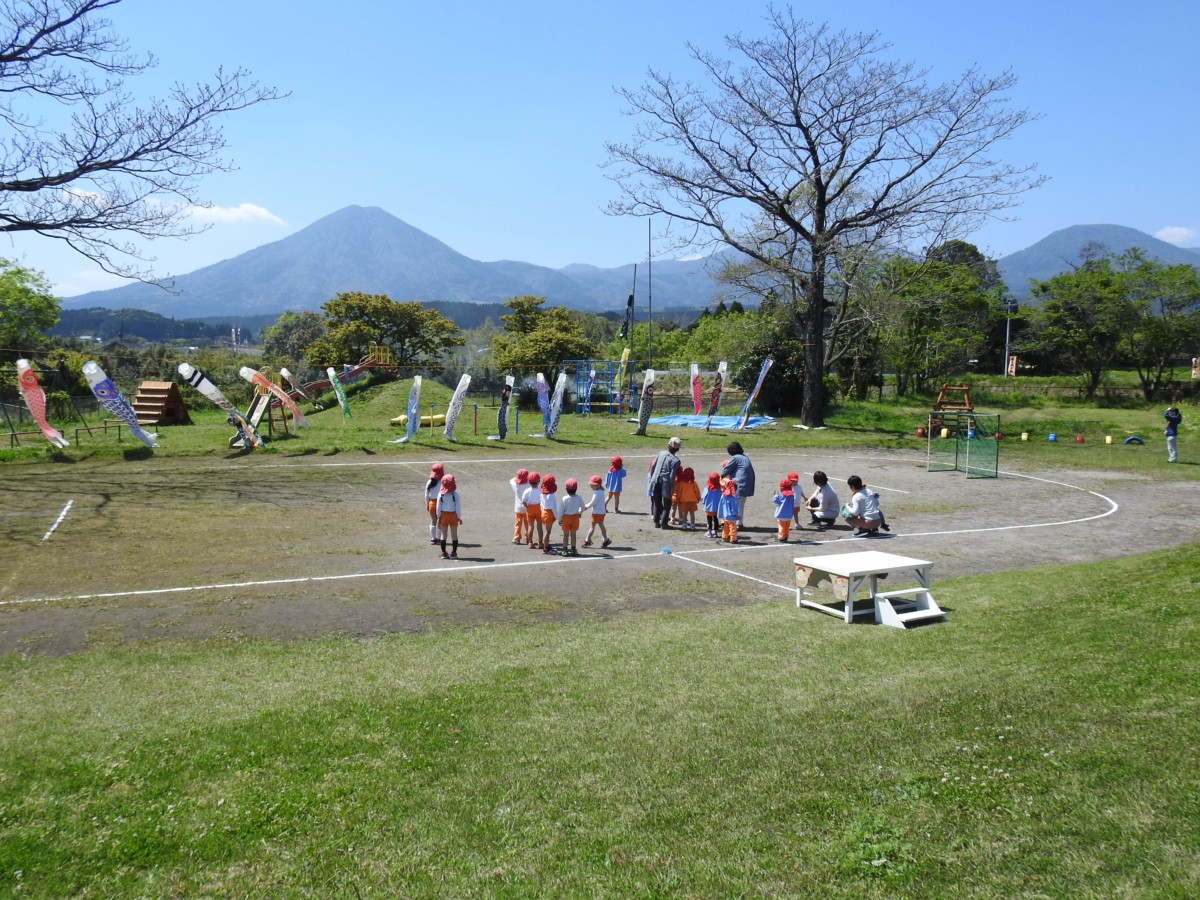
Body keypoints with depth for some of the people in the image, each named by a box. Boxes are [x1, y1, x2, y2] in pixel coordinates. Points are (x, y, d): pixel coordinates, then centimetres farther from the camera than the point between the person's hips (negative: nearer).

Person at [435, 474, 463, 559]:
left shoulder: (440, 494, -7)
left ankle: (444, 553, 10)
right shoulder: (455, 494, -12)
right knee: (454, 535, 9)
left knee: (443, 535, 10)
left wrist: (439, 517, 5)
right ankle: (454, 553, 10)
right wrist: (459, 518, 0)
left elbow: (438, 507, -3)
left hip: (443, 515, 1)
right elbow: (458, 507, -9)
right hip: (453, 515, -1)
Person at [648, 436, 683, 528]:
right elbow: (672, 476, -15)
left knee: (657, 503, 16)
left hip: (655, 482, 5)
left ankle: (656, 522, 20)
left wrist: (651, 478, 17)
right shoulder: (675, 460, -13)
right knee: (666, 504, 10)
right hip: (666, 483, -5)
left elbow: (653, 466, 6)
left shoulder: (661, 453, 1)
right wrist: (672, 488, -7)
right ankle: (664, 523, 9)